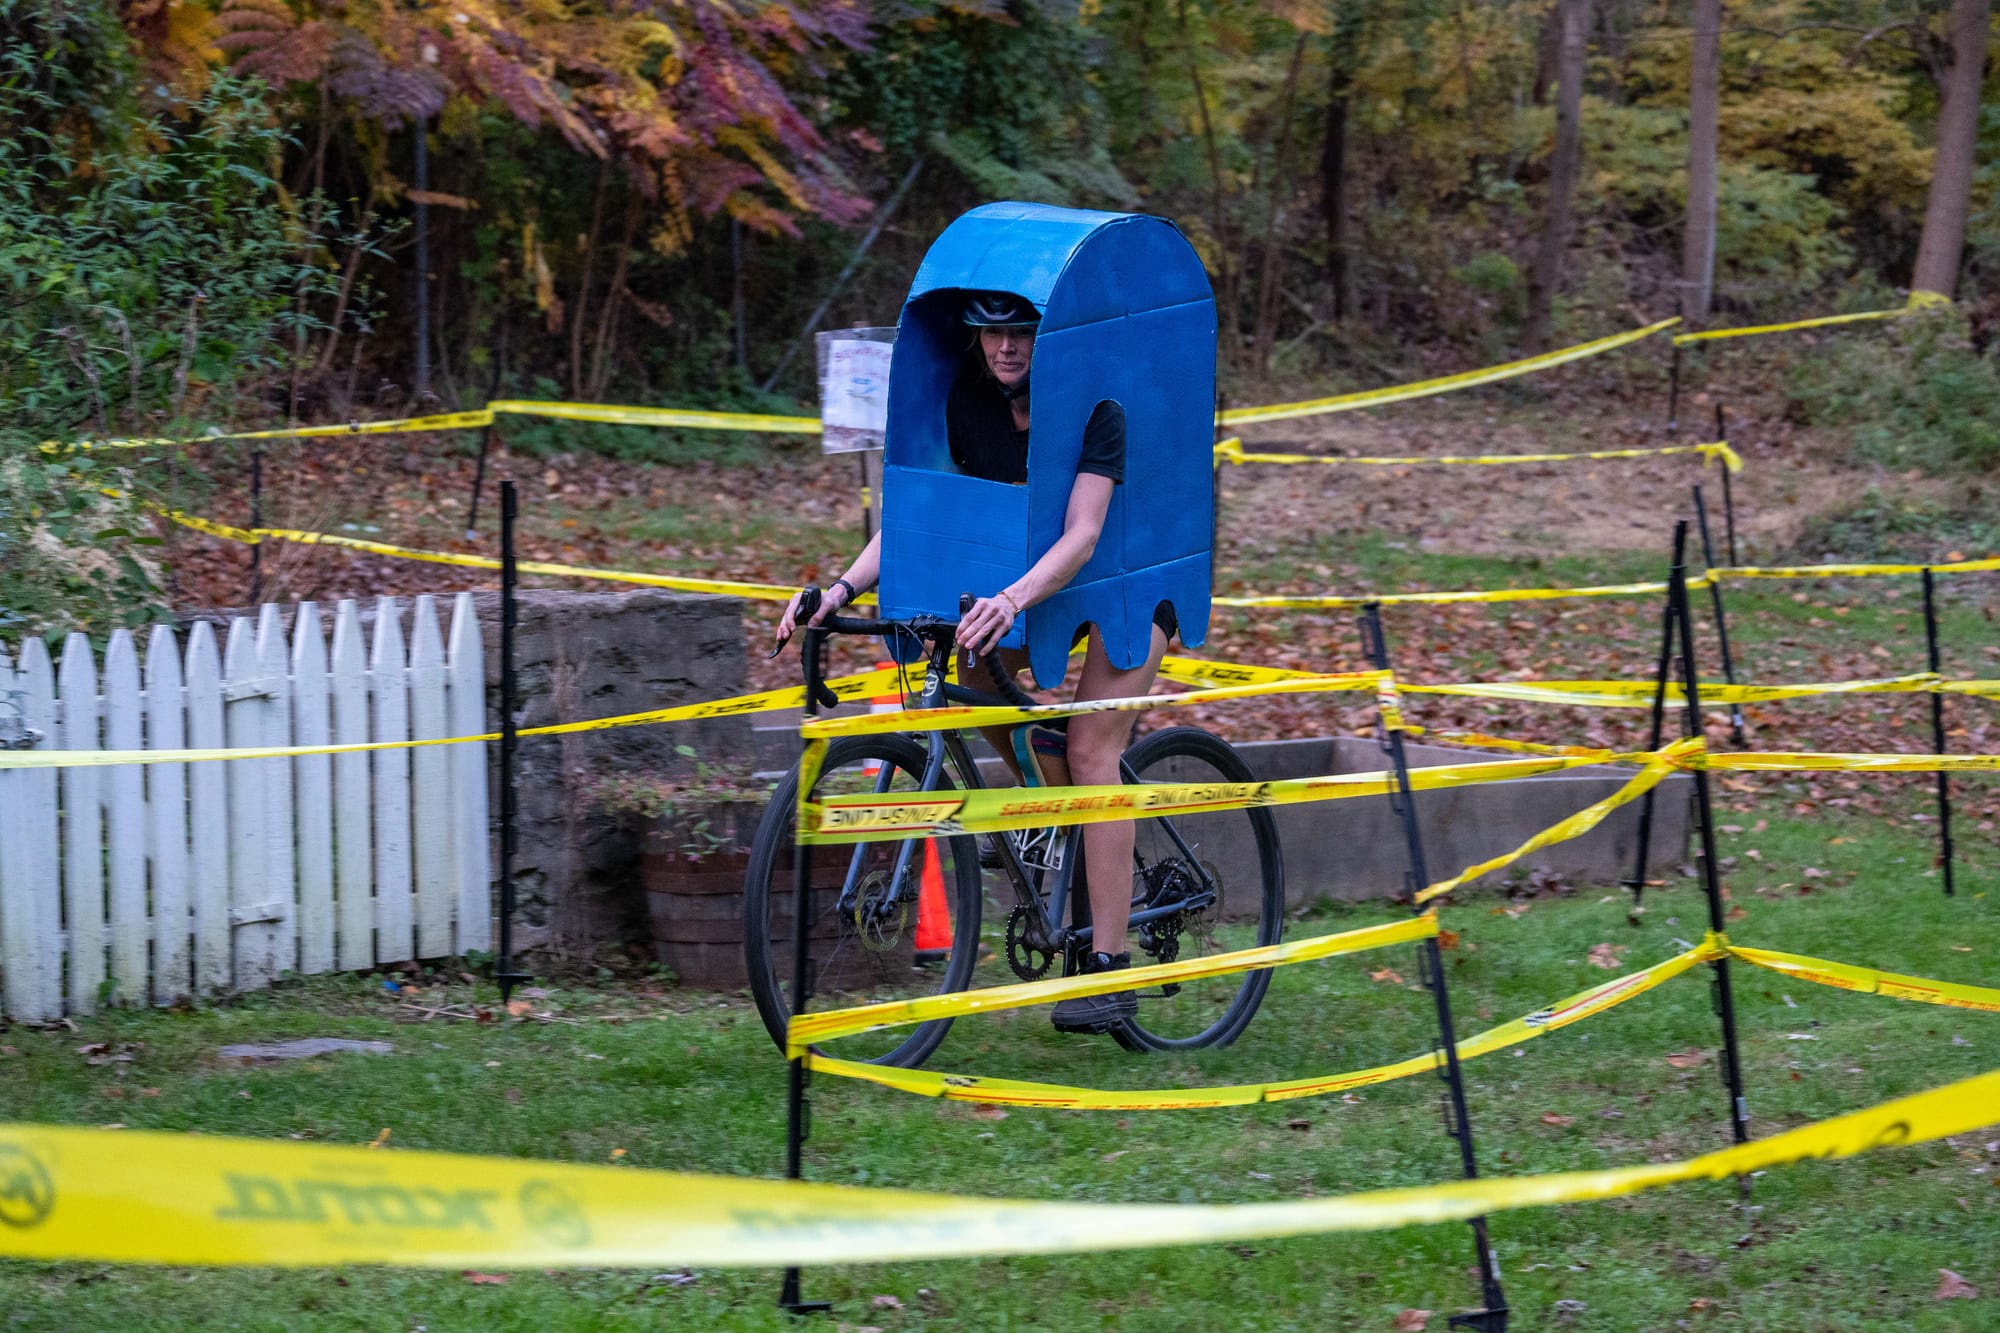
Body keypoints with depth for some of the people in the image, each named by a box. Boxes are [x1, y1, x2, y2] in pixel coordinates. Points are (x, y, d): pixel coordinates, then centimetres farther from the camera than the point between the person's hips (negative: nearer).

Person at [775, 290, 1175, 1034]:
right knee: (970, 668, -18)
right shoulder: (966, 401, -14)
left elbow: (1082, 534, -39)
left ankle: (1110, 970, -20)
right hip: (1019, 577, 6)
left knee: (1091, 749, -18)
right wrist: (843, 589, -34)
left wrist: (1013, 601, -57)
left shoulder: (1095, 410, -29)